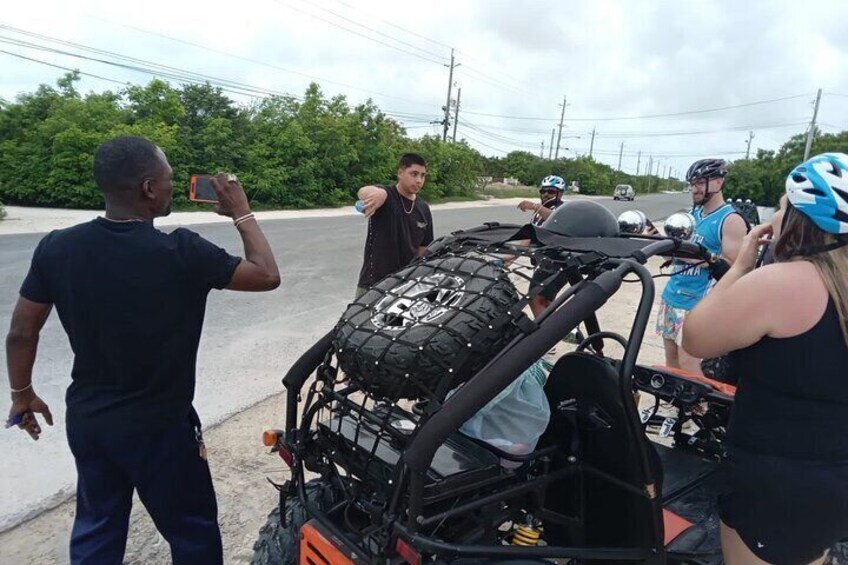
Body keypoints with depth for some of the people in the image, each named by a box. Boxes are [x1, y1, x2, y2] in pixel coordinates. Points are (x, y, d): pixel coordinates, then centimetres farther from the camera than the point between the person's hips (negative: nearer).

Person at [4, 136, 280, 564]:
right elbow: (268, 276, -13)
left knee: (96, 531, 24)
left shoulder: (57, 248, -8)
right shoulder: (181, 253, -24)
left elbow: (21, 333, 1)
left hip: (86, 420, 6)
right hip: (159, 426, -5)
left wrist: (22, 394, 17)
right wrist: (242, 214, -2)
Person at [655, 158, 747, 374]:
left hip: (697, 303, -7)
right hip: (671, 295, 7)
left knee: (687, 363, -7)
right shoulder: (693, 214, 12)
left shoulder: (730, 220, -10)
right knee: (671, 358, 11)